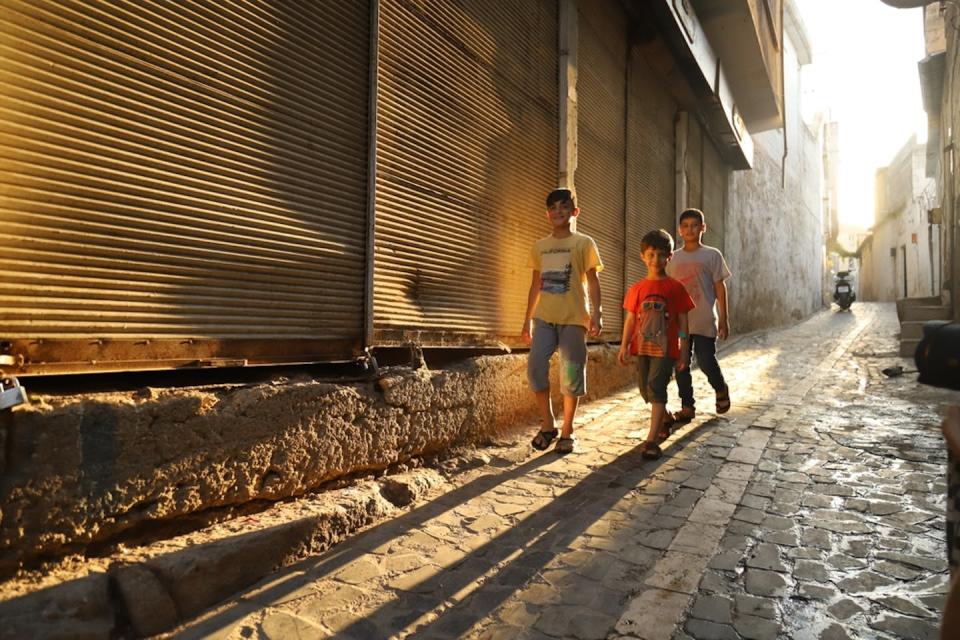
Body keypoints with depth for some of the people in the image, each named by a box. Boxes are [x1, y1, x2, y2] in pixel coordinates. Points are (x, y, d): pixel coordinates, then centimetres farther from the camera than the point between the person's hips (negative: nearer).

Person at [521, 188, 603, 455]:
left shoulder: (584, 243, 2)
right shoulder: (539, 246, 13)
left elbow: (592, 281, -2)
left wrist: (597, 313, -15)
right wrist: (527, 320, 14)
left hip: (573, 318, -3)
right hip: (544, 317, 3)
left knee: (571, 374, 0)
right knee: (535, 366, -10)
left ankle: (567, 432, 14)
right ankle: (548, 425, 8)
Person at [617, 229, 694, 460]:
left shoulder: (675, 287, -3)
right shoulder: (637, 288, 6)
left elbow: (683, 322, -1)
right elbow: (630, 319, 8)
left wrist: (684, 352, -2)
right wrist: (624, 347, 1)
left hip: (665, 348, -4)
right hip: (643, 347, 4)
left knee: (656, 388, -14)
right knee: (646, 389, 14)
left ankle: (652, 440, -13)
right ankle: (664, 419, 40)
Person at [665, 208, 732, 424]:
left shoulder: (712, 255, 1)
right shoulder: (674, 259, 10)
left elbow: (720, 287, 1)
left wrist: (724, 318, -2)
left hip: (705, 321, -3)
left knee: (706, 362, -3)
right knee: (681, 365, 5)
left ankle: (721, 390, 29)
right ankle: (687, 406, 17)